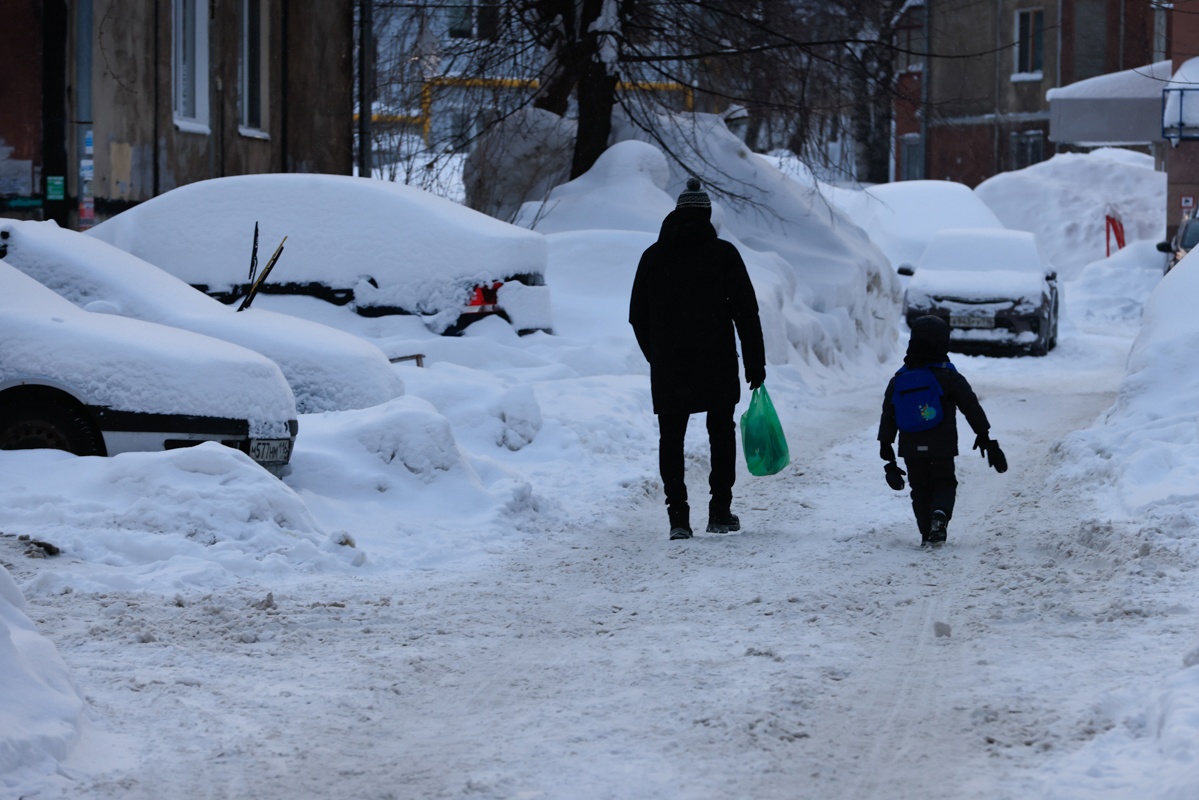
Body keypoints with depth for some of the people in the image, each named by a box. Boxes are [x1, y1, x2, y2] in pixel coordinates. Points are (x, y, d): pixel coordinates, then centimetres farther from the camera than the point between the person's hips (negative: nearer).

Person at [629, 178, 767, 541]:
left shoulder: (653, 256, 4)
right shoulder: (723, 253, -3)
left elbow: (638, 317, 9)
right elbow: (746, 312, -6)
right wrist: (755, 362, -1)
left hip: (667, 367, 1)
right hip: (717, 363, -1)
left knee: (671, 438, 6)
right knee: (721, 433, 14)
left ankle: (678, 515, -4)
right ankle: (720, 511, 12)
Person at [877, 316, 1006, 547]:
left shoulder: (899, 380, 4)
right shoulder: (950, 378, -5)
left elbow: (888, 417, 7)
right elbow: (972, 410, -3)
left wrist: (886, 451, 13)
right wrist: (986, 440, 5)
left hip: (911, 449, 2)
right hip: (942, 448, -2)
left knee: (920, 488, 13)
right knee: (944, 483, 11)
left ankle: (927, 533, 2)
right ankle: (940, 513, -20)